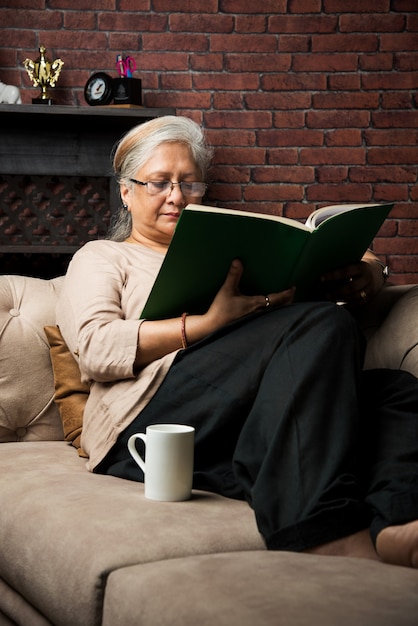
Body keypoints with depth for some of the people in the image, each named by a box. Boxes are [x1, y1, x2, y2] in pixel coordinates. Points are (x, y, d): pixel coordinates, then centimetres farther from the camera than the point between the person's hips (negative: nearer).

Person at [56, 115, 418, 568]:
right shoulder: (101, 257, 23)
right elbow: (96, 348, 0)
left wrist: (365, 275, 5)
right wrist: (208, 324, -14)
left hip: (261, 421, 5)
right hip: (149, 418, -5)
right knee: (323, 326, -27)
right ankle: (324, 534, -44)